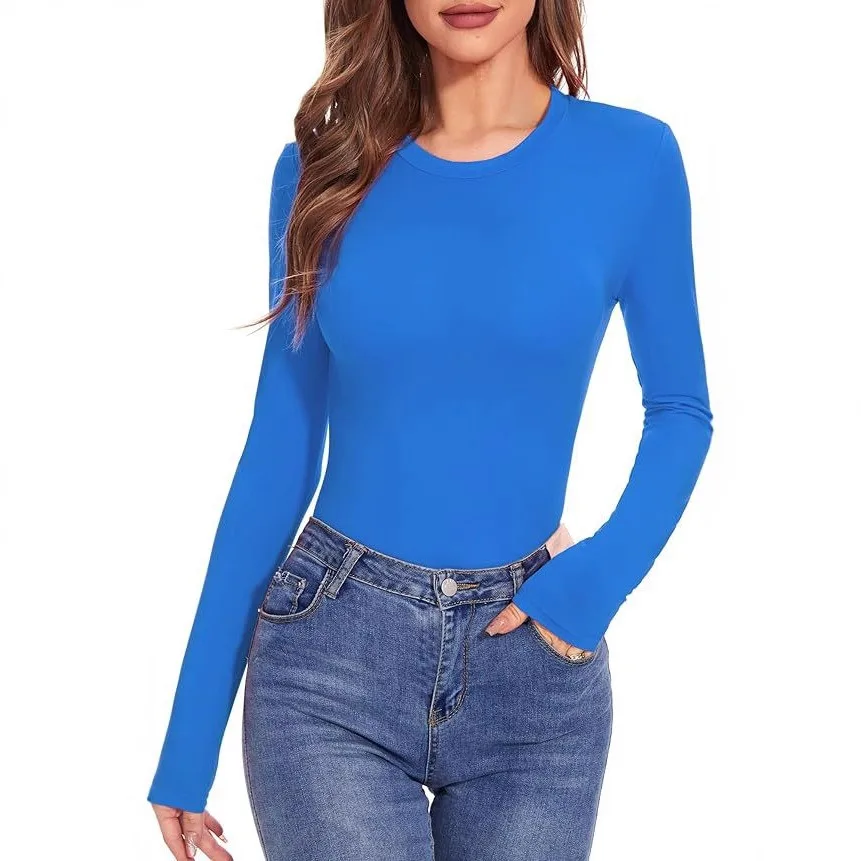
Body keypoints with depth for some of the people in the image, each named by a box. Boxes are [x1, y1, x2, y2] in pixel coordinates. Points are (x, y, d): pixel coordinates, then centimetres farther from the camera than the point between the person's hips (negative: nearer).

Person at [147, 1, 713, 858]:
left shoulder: (630, 157, -2)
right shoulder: (324, 167, 0)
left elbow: (679, 409, 8)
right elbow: (280, 452, 3)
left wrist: (599, 579, -10)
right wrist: (190, 738, 3)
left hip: (532, 668, 1)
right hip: (330, 656, 0)